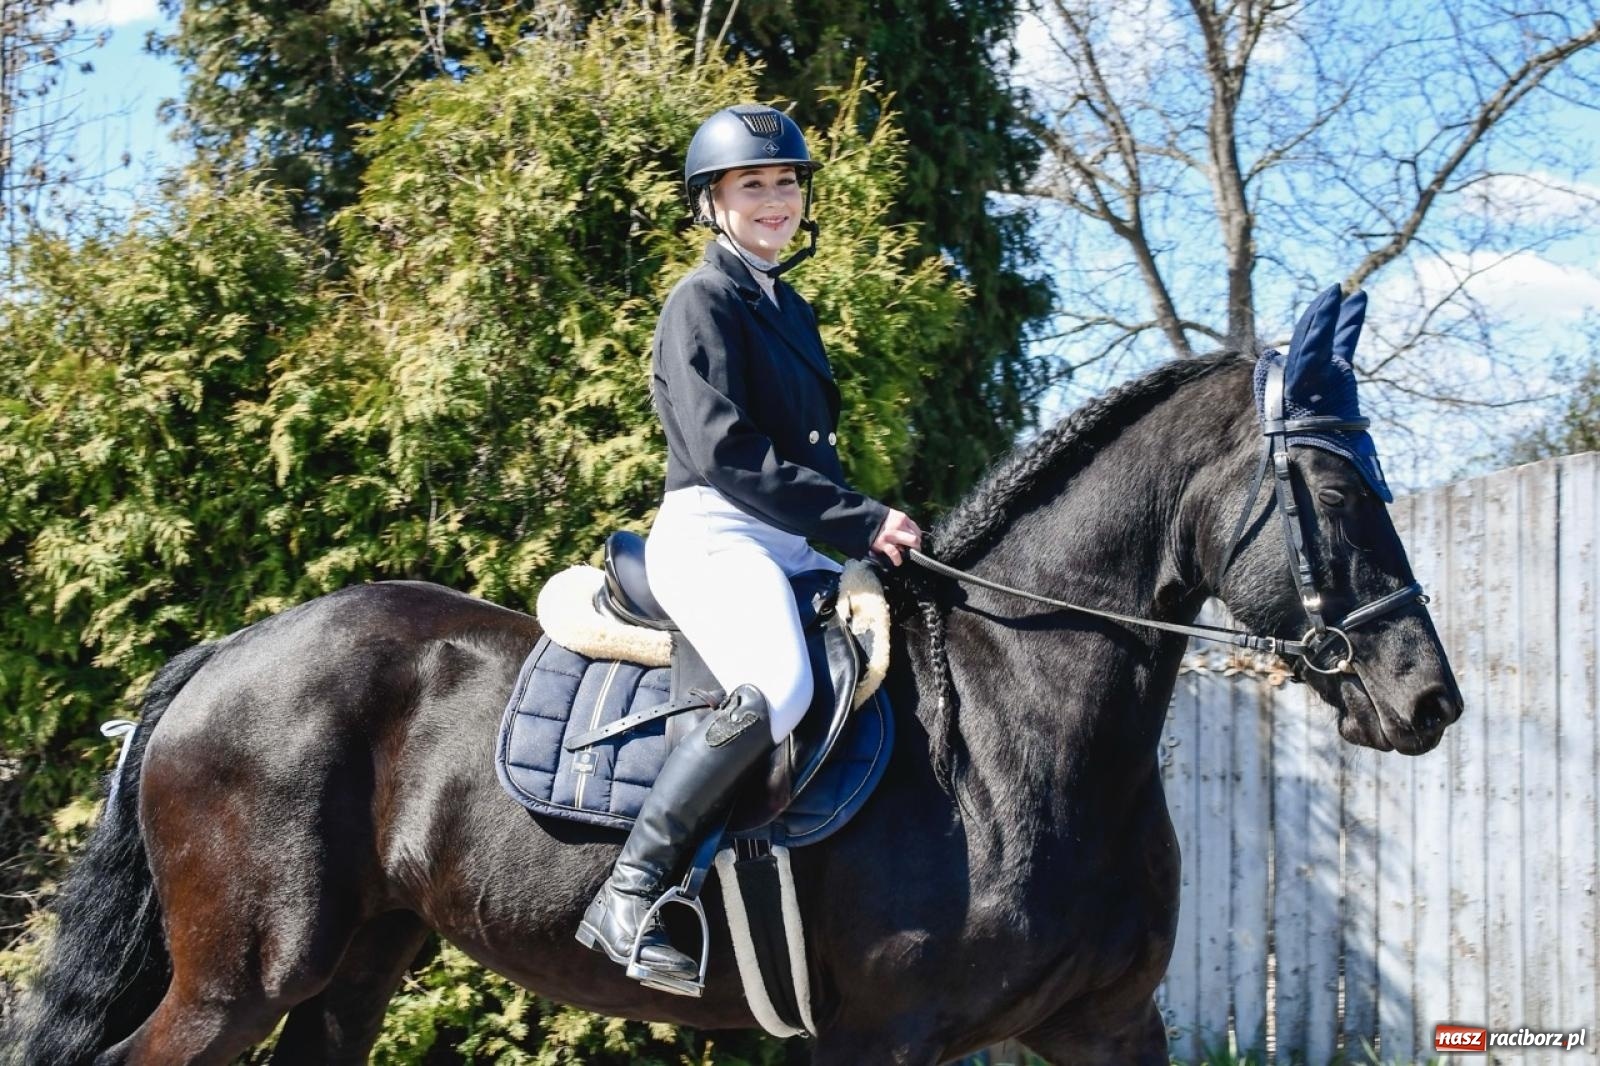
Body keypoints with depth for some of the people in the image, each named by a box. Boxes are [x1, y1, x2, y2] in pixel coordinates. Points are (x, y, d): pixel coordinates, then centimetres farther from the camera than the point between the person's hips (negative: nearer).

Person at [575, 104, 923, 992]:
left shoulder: (790, 311, 23)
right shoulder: (703, 302, -4)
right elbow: (723, 450, -16)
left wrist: (872, 526, 8)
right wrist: (859, 521, -18)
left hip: (796, 547, 10)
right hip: (714, 535, -9)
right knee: (777, 689, -34)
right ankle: (628, 896, -29)